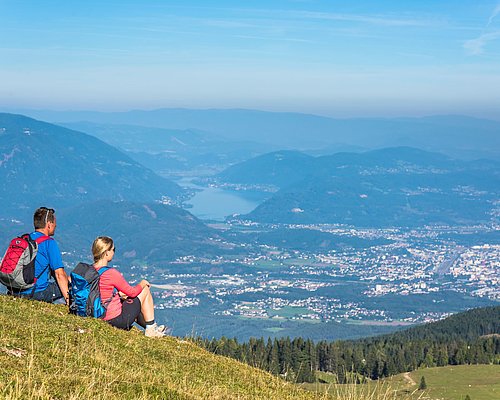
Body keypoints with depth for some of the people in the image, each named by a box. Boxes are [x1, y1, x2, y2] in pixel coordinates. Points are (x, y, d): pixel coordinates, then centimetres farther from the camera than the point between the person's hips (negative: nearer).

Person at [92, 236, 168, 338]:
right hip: (117, 319, -8)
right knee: (146, 290, 7)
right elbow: (132, 292, -12)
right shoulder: (111, 273, -24)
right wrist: (142, 284, 7)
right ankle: (151, 329, 17)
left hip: (100, 317, 8)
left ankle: (150, 328, 37)